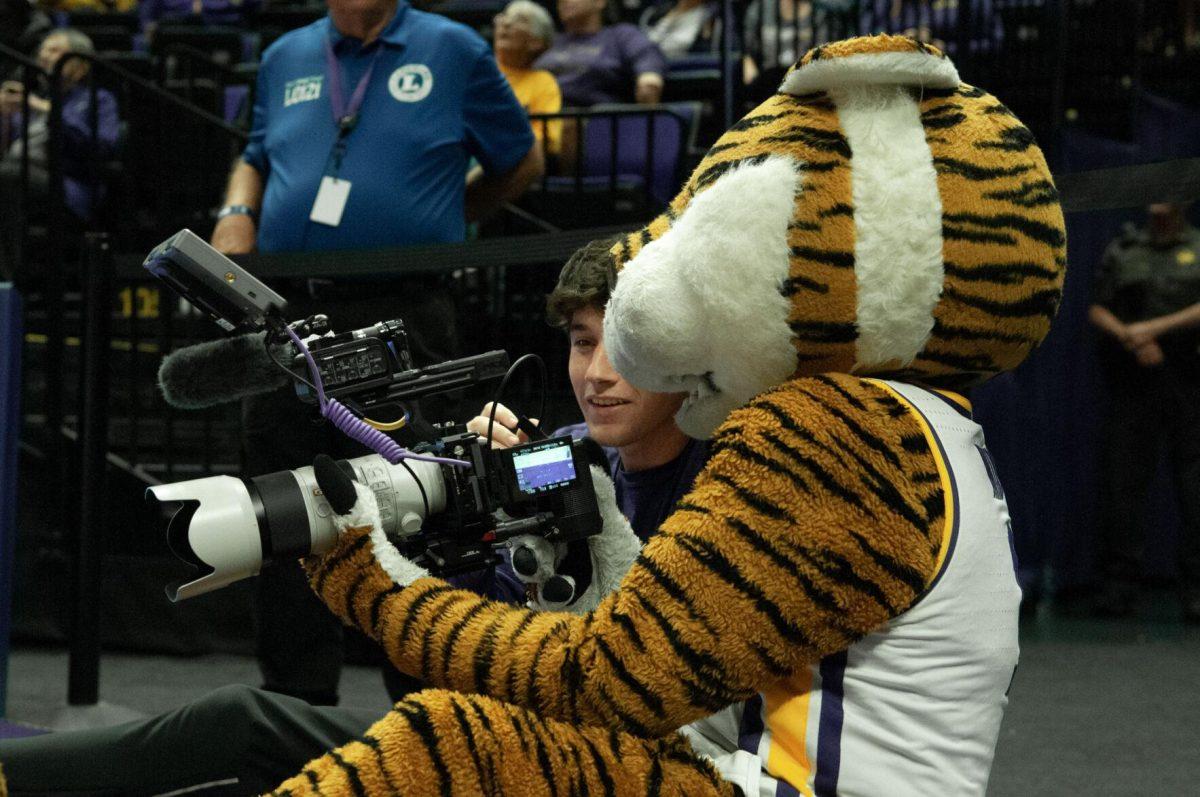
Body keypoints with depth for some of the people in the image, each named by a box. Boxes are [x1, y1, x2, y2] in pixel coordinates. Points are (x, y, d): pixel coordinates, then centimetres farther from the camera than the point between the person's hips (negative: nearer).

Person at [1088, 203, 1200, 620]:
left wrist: (1156, 328, -10)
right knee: (1123, 479, -3)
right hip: (1133, 379, 2)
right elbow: (1097, 310, 8)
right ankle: (1120, 584, 1)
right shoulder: (1122, 252, 14)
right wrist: (1130, 339, -10)